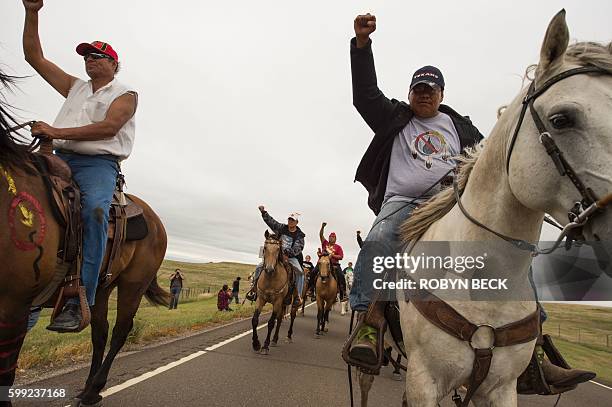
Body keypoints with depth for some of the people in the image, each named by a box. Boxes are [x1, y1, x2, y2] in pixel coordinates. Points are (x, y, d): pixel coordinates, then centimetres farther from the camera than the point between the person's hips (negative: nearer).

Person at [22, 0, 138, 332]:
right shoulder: (75, 87, 27)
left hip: (99, 163, -6)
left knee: (94, 211, -34)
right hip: (60, 159, 6)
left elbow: (108, 127, -9)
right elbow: (34, 57, 28)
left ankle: (79, 302, -35)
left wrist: (56, 131, -12)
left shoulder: (125, 94, 8)